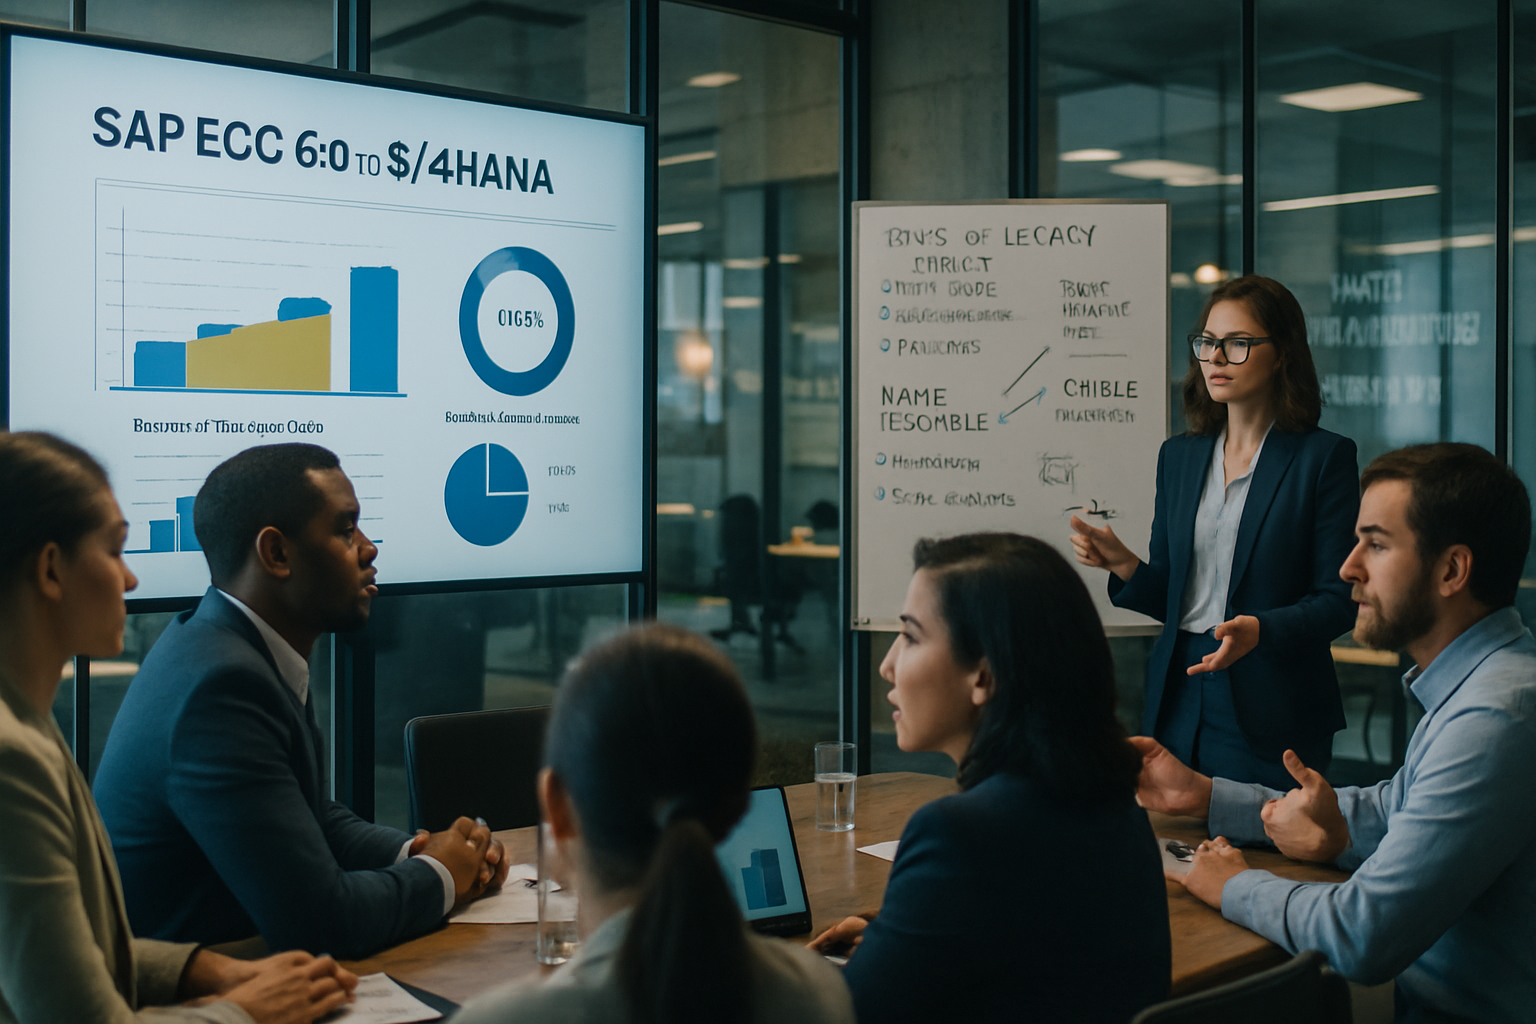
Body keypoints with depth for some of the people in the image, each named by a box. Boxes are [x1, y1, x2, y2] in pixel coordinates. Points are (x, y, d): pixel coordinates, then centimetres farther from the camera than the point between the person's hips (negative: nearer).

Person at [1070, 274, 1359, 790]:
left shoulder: (1324, 456, -4)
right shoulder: (1178, 456, 11)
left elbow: (1338, 600, -8)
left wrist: (1260, 630, -25)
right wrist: (1125, 566, -7)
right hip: (1178, 702, 4)